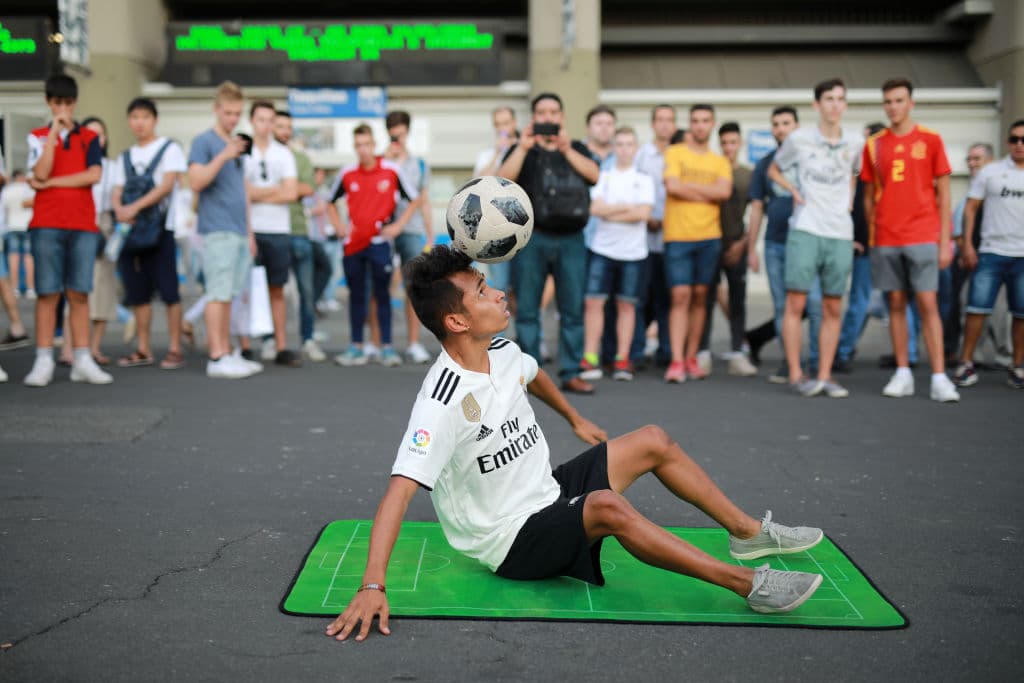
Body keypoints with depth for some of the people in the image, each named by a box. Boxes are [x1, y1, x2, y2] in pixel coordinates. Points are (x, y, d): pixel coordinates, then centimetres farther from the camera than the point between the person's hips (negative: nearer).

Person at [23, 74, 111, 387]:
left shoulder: (90, 137, 11)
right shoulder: (38, 137, 10)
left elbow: (94, 175, -5)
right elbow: (41, 172, -8)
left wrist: (51, 183, -6)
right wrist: (55, 131, -8)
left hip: (83, 226, 1)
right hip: (46, 225, -1)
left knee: (79, 294, 1)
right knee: (48, 293, -2)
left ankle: (82, 361, 3)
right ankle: (43, 362, 0)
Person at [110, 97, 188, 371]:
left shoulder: (169, 148, 2)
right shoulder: (125, 157, 18)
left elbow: (166, 185, -11)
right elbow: (116, 192, 12)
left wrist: (135, 207, -20)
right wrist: (119, 209, -12)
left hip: (161, 228, -5)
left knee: (168, 289, -8)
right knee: (138, 292, 6)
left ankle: (174, 350, -5)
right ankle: (143, 350, 12)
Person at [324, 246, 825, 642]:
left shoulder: (501, 351, -5)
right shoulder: (442, 403, -30)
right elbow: (399, 490, -38)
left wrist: (575, 419, 32)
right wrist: (372, 585, -45)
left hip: (548, 494, 9)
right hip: (510, 541, -9)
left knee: (653, 441, 9)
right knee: (606, 506, -35)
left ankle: (748, 531, 22)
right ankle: (750, 585, -25)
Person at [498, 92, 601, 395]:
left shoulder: (577, 149, 18)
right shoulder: (523, 150, 11)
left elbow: (594, 175, -2)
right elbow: (504, 178, -7)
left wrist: (567, 150, -9)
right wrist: (524, 147, -12)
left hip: (571, 239, 2)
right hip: (532, 238, -2)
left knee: (573, 309, 0)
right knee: (527, 309, -1)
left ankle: (571, 373, 6)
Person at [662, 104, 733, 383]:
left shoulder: (721, 162, 14)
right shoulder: (675, 153, 5)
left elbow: (725, 191, -4)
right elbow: (672, 186, -11)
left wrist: (689, 185, -8)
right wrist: (708, 194, -3)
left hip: (709, 237, 3)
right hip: (678, 236, -3)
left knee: (699, 297, 6)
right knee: (680, 297, -9)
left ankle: (691, 358, 13)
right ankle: (676, 362, -11)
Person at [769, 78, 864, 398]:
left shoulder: (856, 142, 8)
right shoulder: (799, 139, 0)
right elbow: (774, 170, 16)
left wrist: (849, 197, 11)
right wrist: (794, 191, 2)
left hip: (840, 233, 3)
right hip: (805, 230, -3)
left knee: (832, 308, 4)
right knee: (795, 302, -6)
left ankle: (825, 376, 10)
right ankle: (796, 374, 0)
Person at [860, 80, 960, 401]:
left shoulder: (930, 140, 2)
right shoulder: (873, 145, 9)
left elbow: (943, 193, 3)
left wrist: (945, 241, -3)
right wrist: (872, 236, 6)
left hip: (923, 238, -2)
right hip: (886, 240, 3)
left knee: (928, 304, -6)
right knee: (896, 304, 6)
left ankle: (939, 378, -5)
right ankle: (903, 374, 14)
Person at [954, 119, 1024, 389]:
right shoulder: (990, 172, 6)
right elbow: (971, 209, 5)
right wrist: (967, 245, -3)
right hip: (991, 252, -1)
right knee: (977, 308, -5)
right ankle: (965, 363, 3)